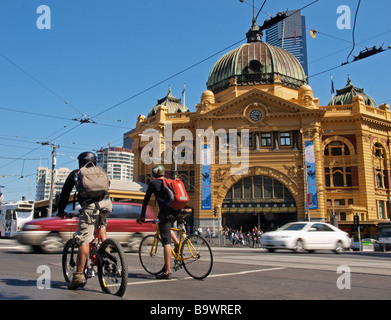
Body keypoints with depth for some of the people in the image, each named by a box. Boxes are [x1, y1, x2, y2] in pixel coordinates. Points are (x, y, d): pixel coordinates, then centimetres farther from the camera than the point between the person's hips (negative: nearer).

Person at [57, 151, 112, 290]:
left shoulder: (75, 174, 23)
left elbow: (65, 193, 26)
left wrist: (61, 211, 37)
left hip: (89, 206, -3)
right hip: (106, 203, 4)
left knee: (84, 240, -2)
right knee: (101, 226, 34)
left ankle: (79, 275, -5)